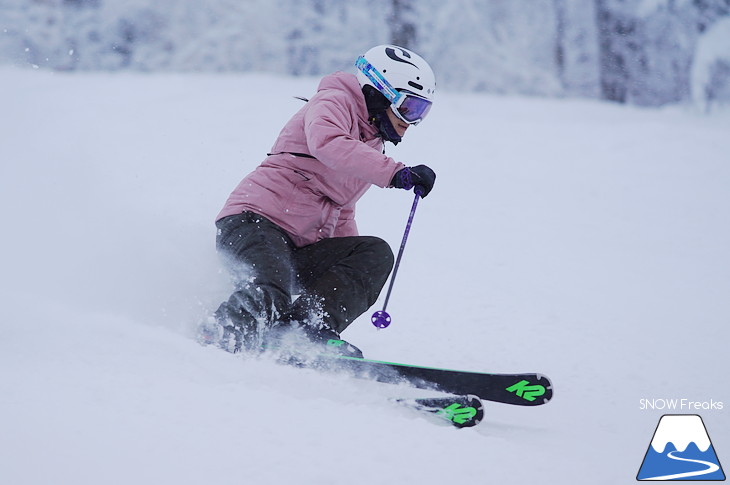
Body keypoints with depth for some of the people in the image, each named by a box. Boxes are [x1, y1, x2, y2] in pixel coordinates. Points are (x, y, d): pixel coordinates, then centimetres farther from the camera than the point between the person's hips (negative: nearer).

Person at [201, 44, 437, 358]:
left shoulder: (370, 143, 28)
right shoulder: (334, 102, 1)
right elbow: (327, 144, -24)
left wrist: (357, 276, 23)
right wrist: (395, 173, -32)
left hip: (298, 251, 9)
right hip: (253, 223, -9)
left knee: (376, 253, -13)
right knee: (269, 300, -33)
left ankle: (308, 326, -27)